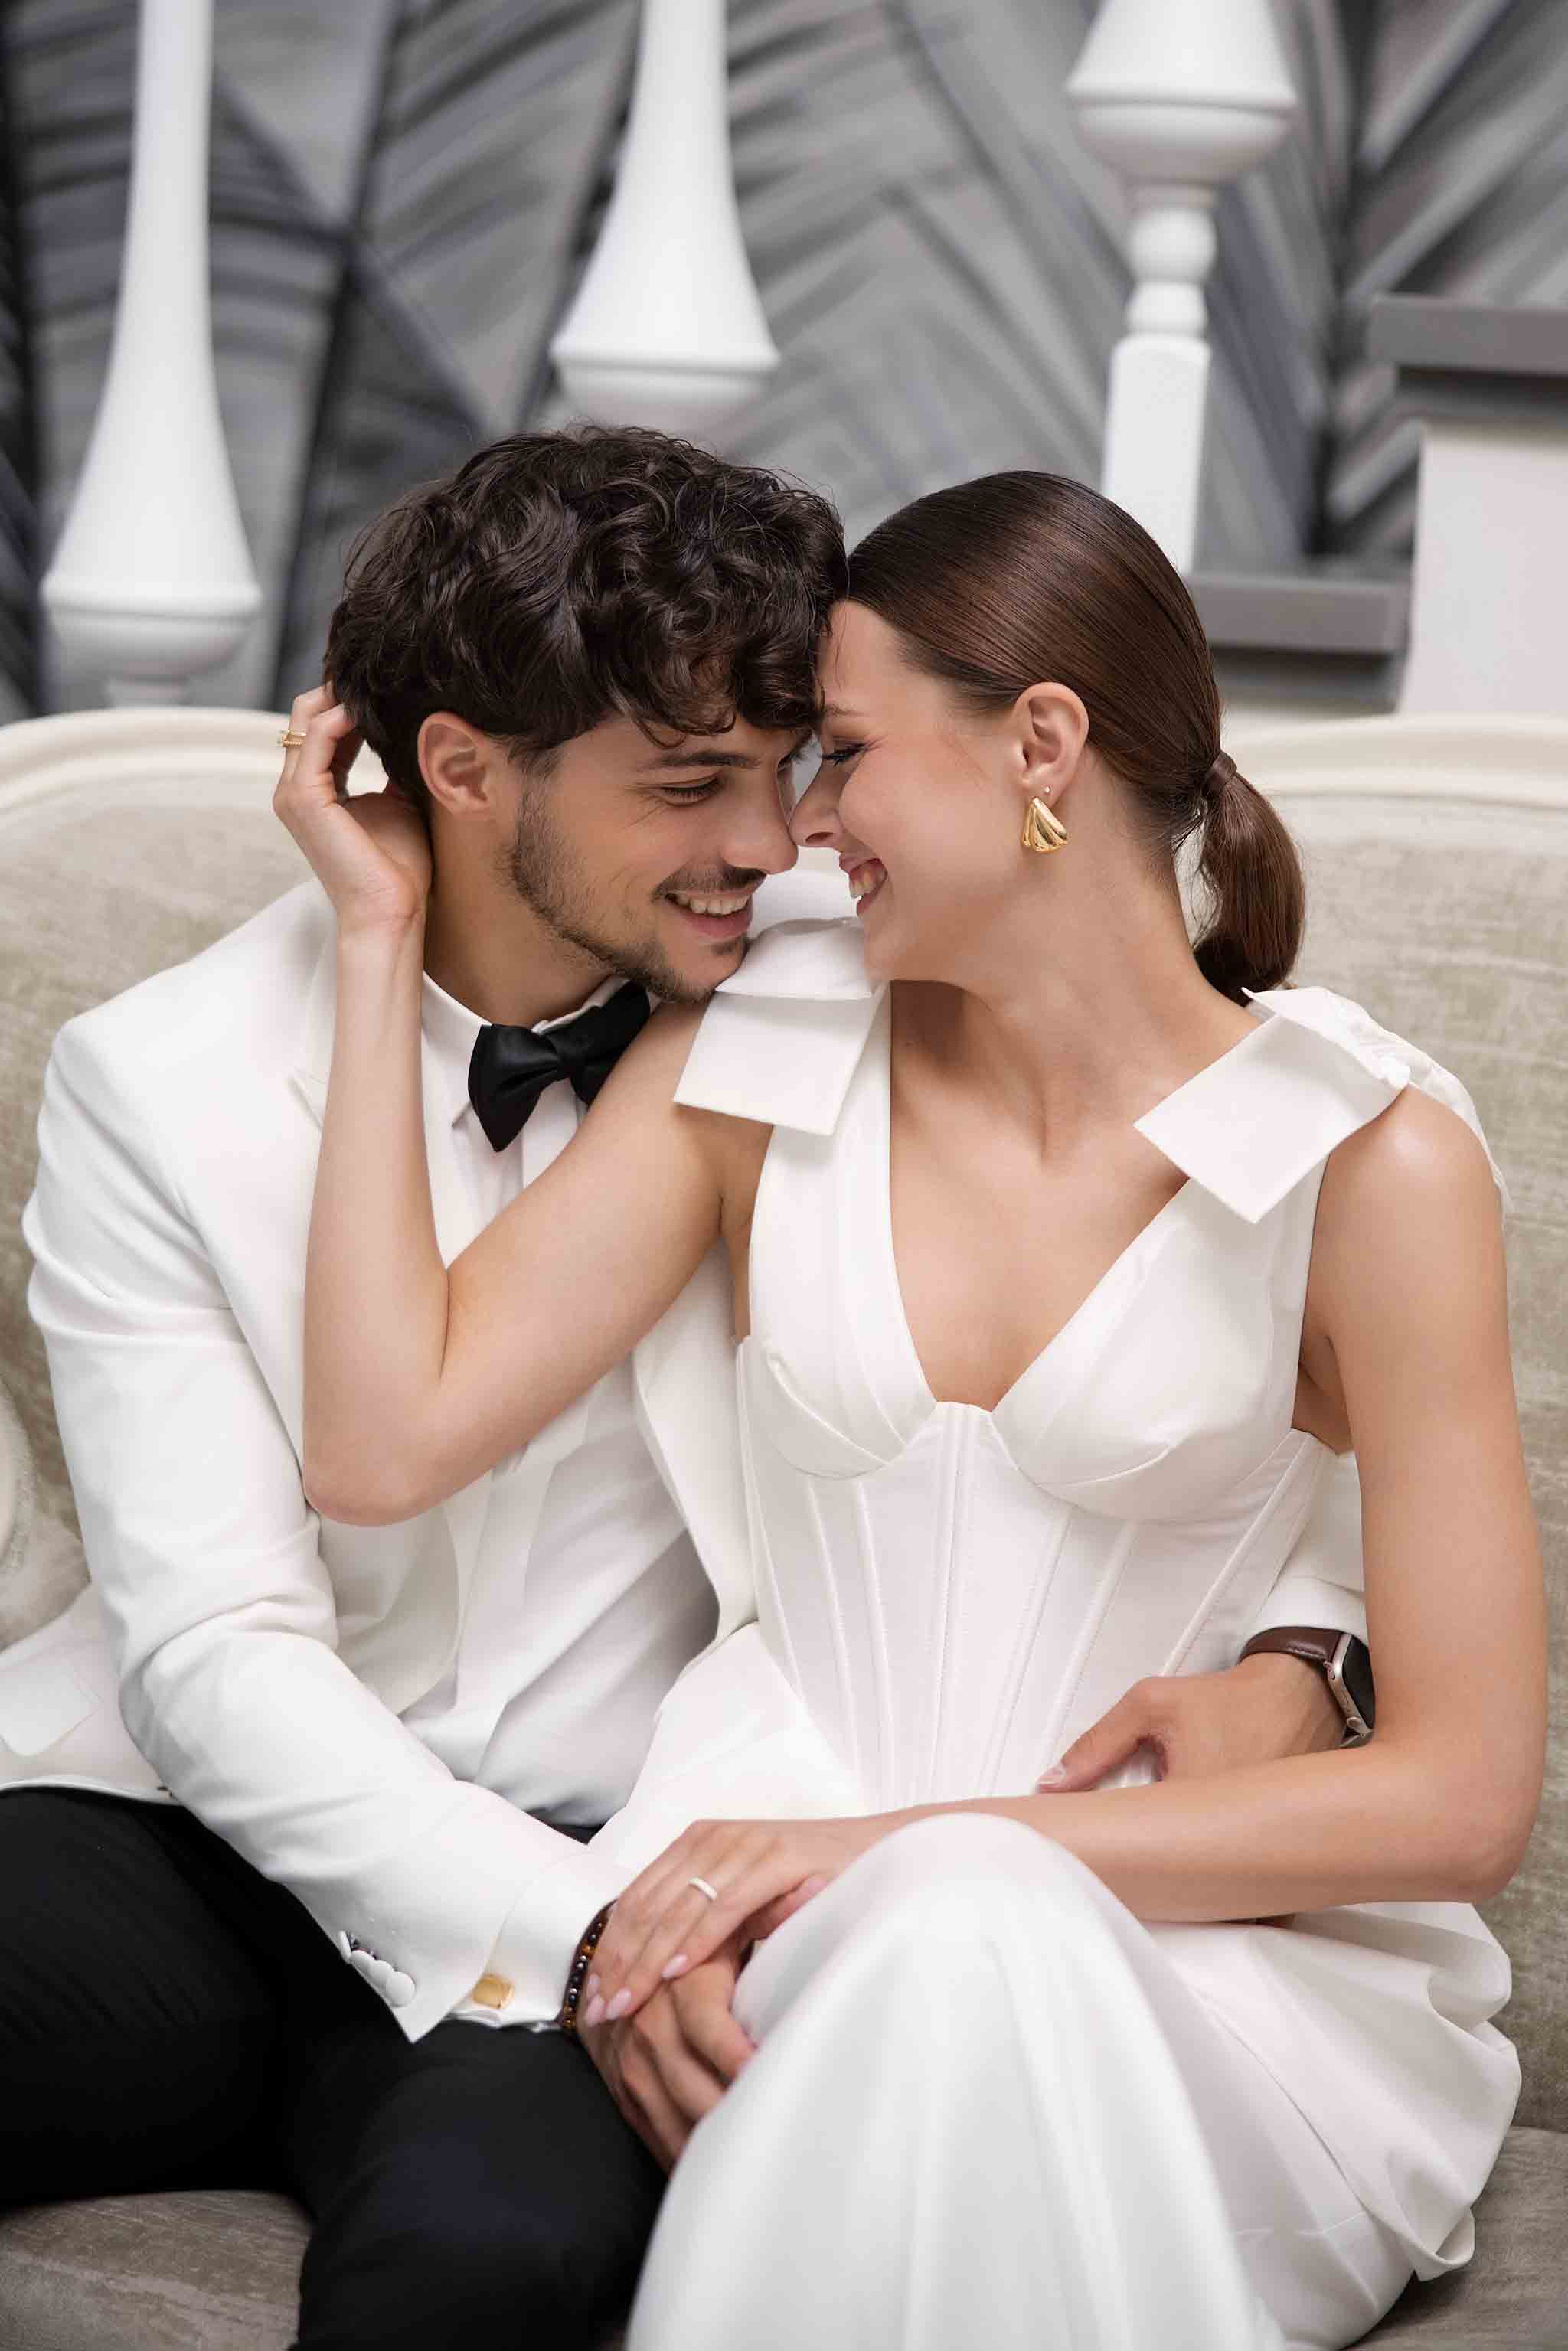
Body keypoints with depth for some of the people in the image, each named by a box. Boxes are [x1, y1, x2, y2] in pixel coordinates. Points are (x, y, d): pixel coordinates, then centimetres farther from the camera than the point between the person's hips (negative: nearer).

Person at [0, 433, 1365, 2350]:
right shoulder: (159, 1091, -3)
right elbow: (217, 1652, -10)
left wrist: (1294, 1652, -10)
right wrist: (569, 1928, -25)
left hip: (631, 1862, 0)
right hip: (209, 1821, 1)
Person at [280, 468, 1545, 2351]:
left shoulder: (1367, 1160, -4)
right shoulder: (756, 1059, 8)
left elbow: (1462, 1796, -8)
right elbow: (386, 1443, -2)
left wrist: (922, 1845, -16)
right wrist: (381, 934, 1)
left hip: (1193, 1935, -2)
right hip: (785, 1867, 2)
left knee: (969, 1938, -36)